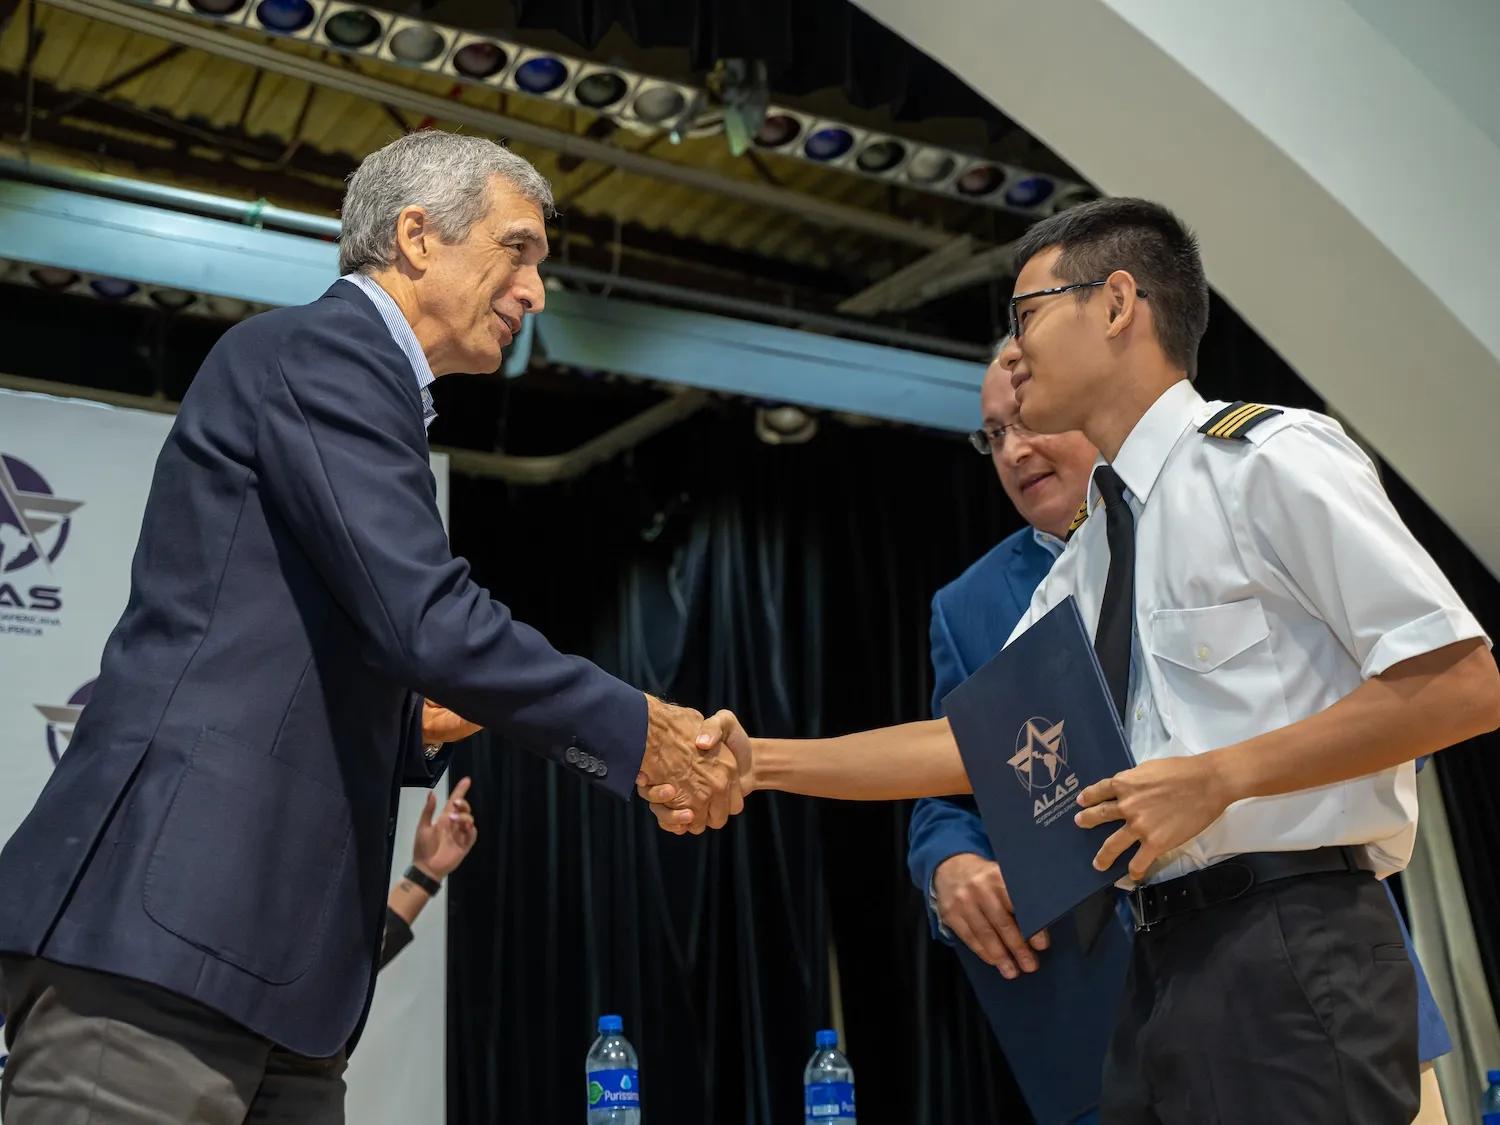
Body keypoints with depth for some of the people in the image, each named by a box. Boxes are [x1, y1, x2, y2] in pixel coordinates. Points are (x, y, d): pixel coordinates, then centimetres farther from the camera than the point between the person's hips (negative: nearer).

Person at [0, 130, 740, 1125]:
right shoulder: (320, 350, -6)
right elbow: (430, 623, -18)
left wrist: (420, 726, 12)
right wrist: (641, 733, -8)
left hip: (263, 958, 10)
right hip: (167, 931, -10)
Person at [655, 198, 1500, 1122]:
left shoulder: (1272, 461, -7)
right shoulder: (1086, 562, 15)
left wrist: (1217, 776, -18)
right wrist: (763, 760, 5)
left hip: (1288, 952, -7)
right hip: (1164, 965, 7)